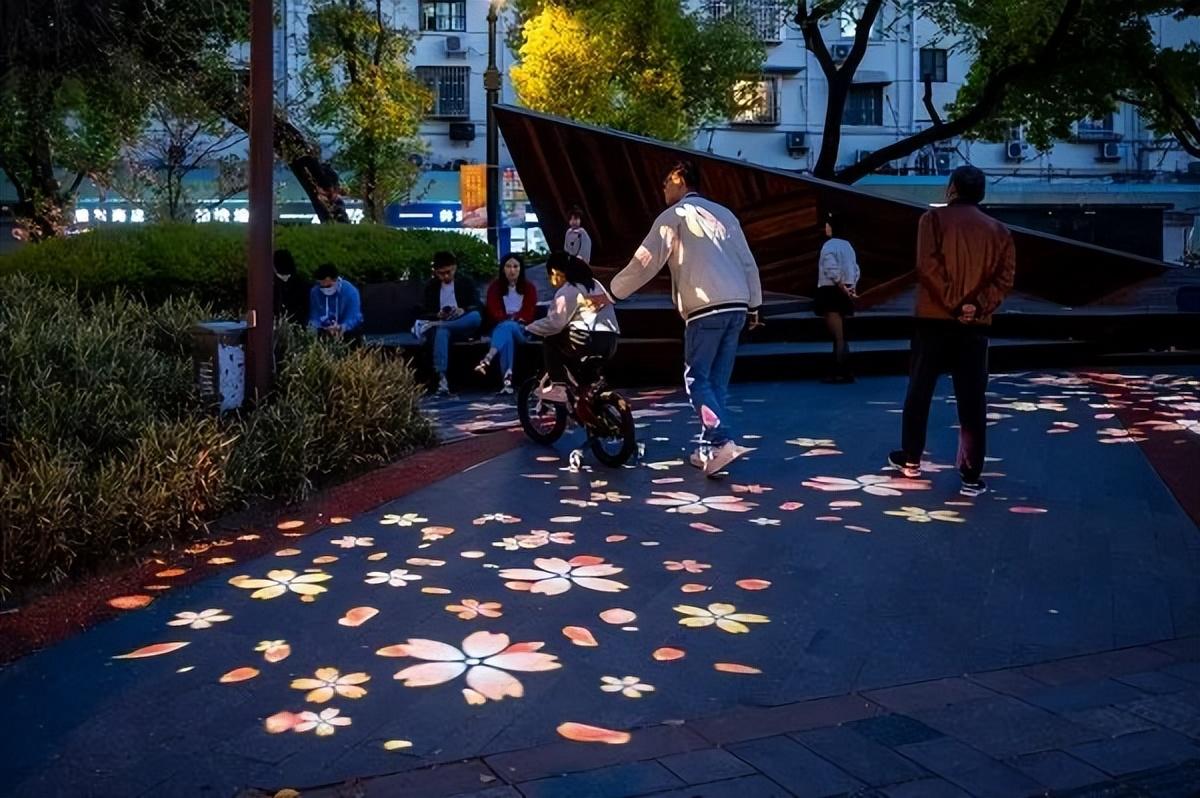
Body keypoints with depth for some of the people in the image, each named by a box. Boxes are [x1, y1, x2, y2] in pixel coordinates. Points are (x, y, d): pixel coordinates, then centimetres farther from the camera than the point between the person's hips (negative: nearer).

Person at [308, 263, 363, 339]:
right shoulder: (315, 292, -5)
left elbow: (354, 317, -22)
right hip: (325, 331, 2)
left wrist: (342, 328, -43)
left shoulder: (350, 291, -17)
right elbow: (314, 316, -2)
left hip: (347, 331, -2)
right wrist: (313, 327, -27)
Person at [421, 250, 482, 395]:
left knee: (476, 316, -35)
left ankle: (433, 326, -36)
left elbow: (477, 307, 2)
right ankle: (441, 377, -51)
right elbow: (427, 313, 10)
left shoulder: (466, 282, 12)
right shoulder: (431, 286, 15)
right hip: (442, 325, 0)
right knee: (441, 331, -39)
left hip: (463, 328, 0)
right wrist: (438, 315, -13)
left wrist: (462, 311, -19)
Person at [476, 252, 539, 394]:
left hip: (521, 329, 0)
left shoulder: (529, 287, 11)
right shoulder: (495, 286, 11)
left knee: (508, 328, -38)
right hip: (500, 328, 0)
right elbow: (493, 312, 2)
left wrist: (512, 320, -15)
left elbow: (528, 313, 2)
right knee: (507, 335, -39)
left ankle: (488, 359, -61)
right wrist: (509, 318, -15)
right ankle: (508, 379, -55)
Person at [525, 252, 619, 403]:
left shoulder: (568, 290, -2)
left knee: (551, 342, 9)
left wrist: (528, 329, 0)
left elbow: (554, 322, -10)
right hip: (610, 342, 9)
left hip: (588, 341, -9)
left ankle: (558, 386, 0)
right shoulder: (594, 284, 25)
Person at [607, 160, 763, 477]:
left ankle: (723, 442, -17)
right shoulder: (724, 213, 20)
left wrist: (610, 292, 5)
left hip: (706, 309, -6)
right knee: (717, 380, 11)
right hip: (736, 307, 7)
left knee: (697, 379, -1)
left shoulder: (675, 215, 2)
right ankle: (708, 449, 12)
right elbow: (748, 263, 18)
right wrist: (754, 305, 24)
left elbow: (645, 262, -3)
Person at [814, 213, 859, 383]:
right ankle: (841, 371, 16)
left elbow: (832, 271, -21)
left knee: (837, 336, -6)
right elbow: (855, 269, 12)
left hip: (831, 292, -8)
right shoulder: (847, 245, 13)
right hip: (844, 293, 8)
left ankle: (842, 373, -5)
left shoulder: (829, 246, -13)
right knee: (840, 336, 14)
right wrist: (851, 288, 7)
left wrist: (843, 288, -14)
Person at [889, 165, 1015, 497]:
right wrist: (978, 306, -10)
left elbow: (928, 266, -12)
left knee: (919, 391, 13)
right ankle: (971, 477, 2)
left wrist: (952, 303, -8)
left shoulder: (934, 218, 1)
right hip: (975, 325, 2)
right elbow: (1004, 277, -3)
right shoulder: (998, 230, 10)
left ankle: (910, 458, 23)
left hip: (934, 318, -2)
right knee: (972, 402, 2)